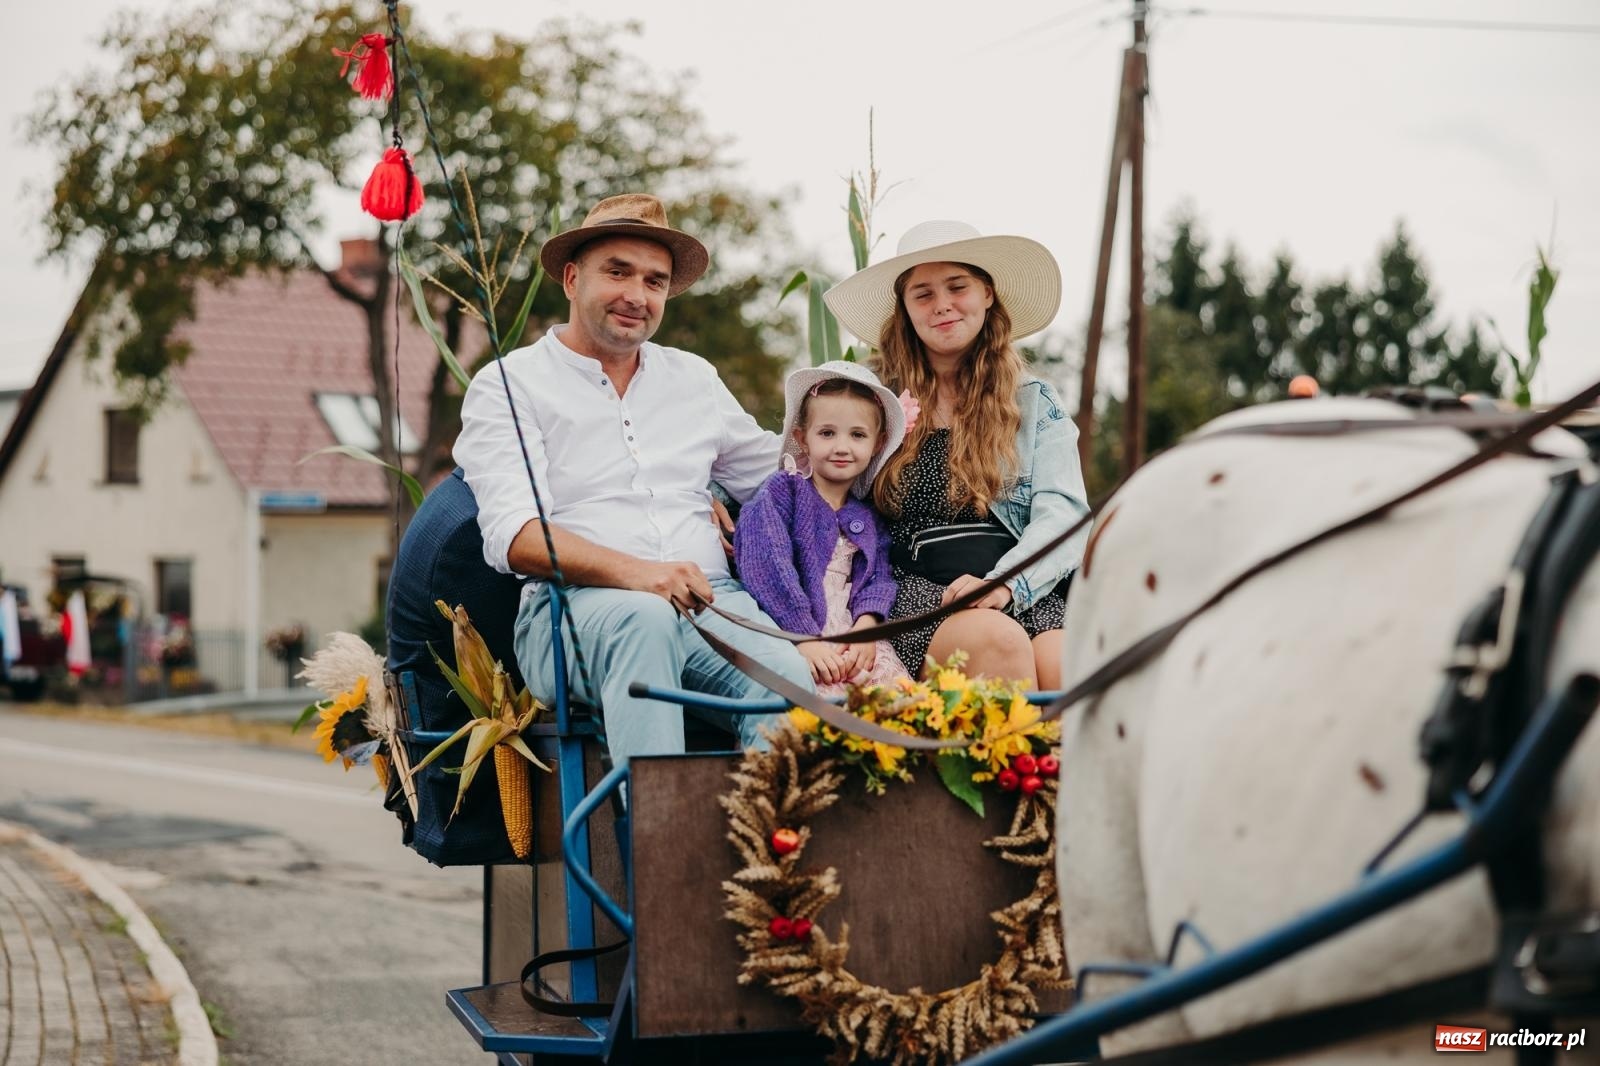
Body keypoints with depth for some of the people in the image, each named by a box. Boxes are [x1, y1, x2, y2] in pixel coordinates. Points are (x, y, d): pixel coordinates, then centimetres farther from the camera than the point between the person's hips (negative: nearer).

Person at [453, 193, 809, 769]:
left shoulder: (695, 378, 26)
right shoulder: (508, 386, 8)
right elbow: (515, 535, -7)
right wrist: (631, 571, -23)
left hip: (710, 602, 4)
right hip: (572, 607, -4)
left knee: (789, 678, -30)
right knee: (644, 620, -40)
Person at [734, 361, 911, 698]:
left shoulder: (868, 515, 21)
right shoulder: (780, 492, 2)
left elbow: (878, 577, 11)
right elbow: (770, 569, -9)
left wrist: (865, 627, -10)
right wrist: (805, 639, -17)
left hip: (851, 633, 5)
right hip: (790, 631, -5)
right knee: (830, 696, -32)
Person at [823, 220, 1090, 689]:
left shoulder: (1035, 403, 16)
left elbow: (1061, 514, 3)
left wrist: (1005, 584, -15)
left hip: (1029, 592, 1)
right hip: (918, 593, 0)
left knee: (1065, 667, -34)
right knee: (997, 638, -35)